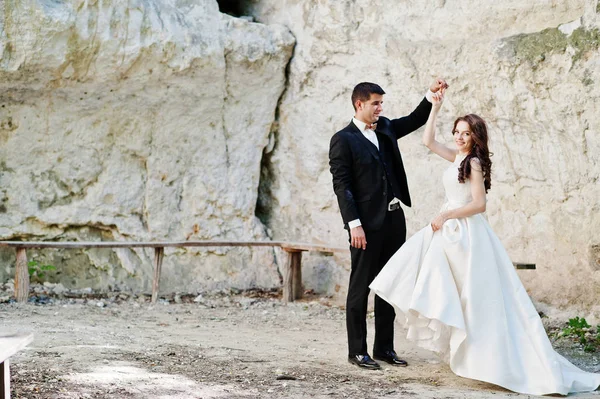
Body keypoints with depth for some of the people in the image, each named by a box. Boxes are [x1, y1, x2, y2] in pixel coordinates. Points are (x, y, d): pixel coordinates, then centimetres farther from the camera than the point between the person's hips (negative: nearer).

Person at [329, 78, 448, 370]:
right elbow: (341, 185, -11)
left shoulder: (385, 128, 13)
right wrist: (354, 224, -17)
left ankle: (384, 347, 18)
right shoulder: (343, 140, -7)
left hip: (394, 218, 7)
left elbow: (415, 120, 25)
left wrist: (431, 94, 8)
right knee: (360, 288, 0)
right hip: (367, 224, -7)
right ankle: (357, 351, 6)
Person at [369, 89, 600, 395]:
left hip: (466, 233, -9)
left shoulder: (474, 162, -13)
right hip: (450, 231, 9)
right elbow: (428, 141, 17)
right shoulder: (458, 157, 10)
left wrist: (446, 215, -15)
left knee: (475, 296, -6)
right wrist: (435, 107, 11)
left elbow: (479, 204, -18)